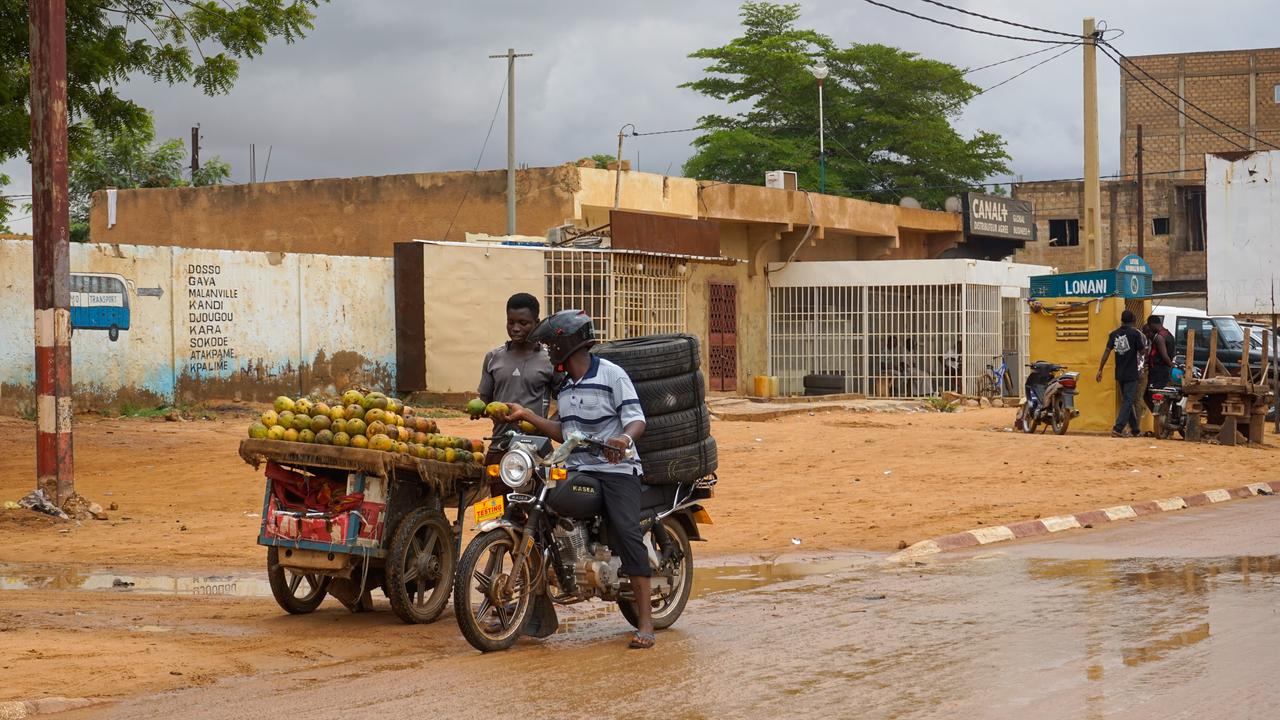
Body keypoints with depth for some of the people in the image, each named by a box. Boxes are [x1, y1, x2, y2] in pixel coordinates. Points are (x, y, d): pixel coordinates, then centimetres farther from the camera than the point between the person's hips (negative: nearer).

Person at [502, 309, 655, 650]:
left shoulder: (611, 374, -6)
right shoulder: (564, 385, 18)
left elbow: (636, 419, -13)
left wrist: (625, 438, -34)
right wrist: (528, 416, 15)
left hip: (616, 467, -7)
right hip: (576, 468, 7)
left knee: (627, 532, -19)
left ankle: (645, 622, -20)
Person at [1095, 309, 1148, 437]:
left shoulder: (1114, 334, 2)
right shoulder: (1135, 333, -11)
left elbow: (1107, 352, -2)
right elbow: (1142, 352, -8)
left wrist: (1100, 370, -1)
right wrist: (1144, 344, 14)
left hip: (1119, 374, 5)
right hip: (1131, 374, -5)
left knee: (1126, 401, 16)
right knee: (1128, 402, -5)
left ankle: (1135, 430, 24)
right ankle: (1118, 428, -19)